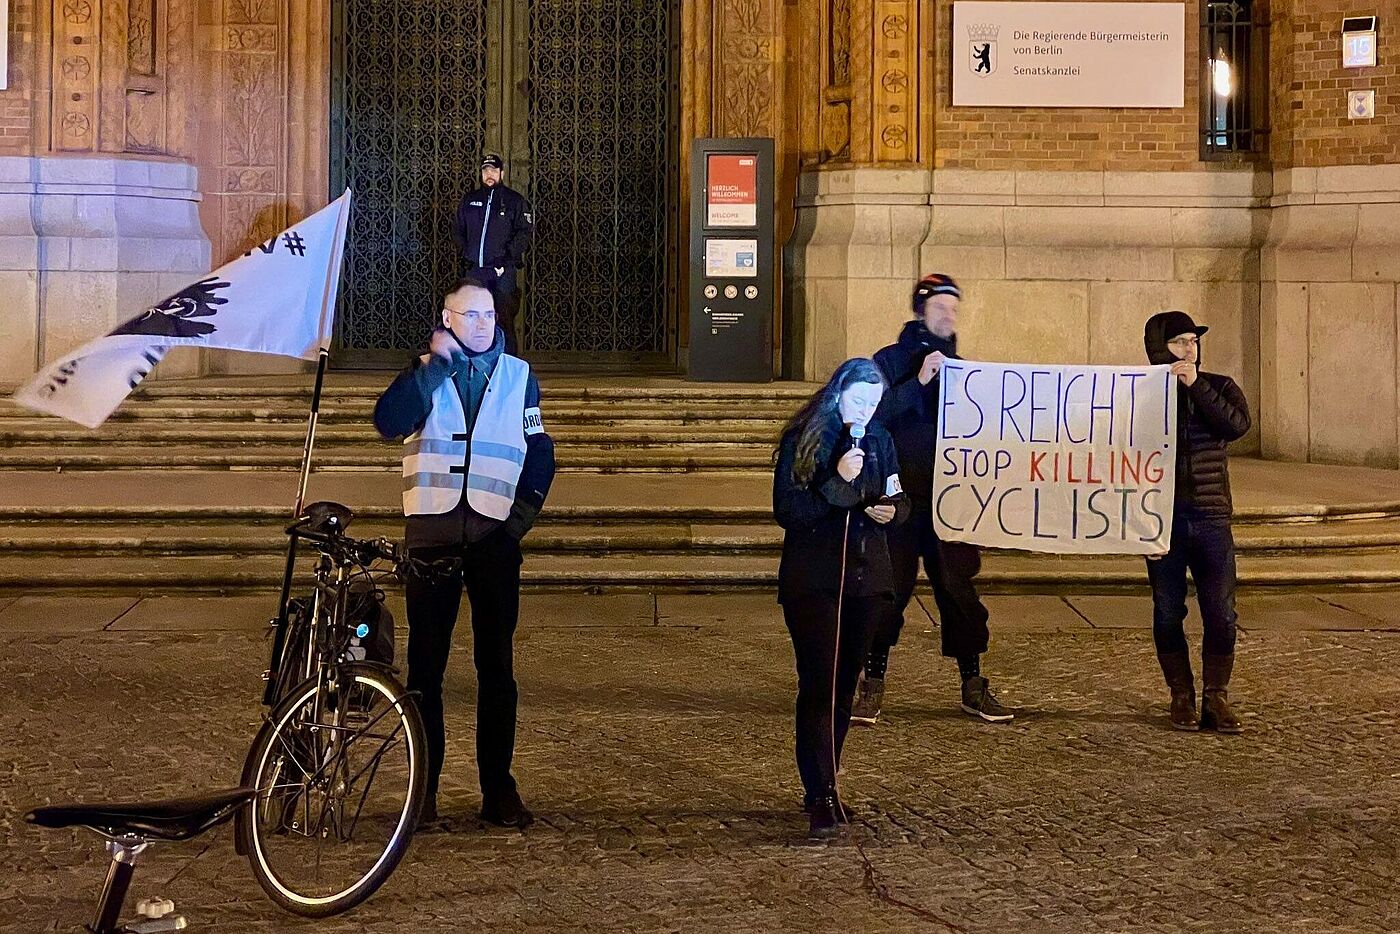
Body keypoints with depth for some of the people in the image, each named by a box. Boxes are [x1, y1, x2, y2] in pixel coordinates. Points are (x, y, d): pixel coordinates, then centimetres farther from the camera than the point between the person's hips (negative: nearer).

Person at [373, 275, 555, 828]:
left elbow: (540, 454, 12)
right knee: (425, 666, 2)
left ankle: (498, 788, 8)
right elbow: (388, 421, -13)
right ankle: (424, 788, 8)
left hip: (494, 538, 1)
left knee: (497, 667, 2)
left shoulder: (518, 376, 10)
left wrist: (522, 514, -1)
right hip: (431, 534, 0)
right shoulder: (425, 373, 6)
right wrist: (435, 366, -15)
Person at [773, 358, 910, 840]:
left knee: (844, 686, 9)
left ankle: (821, 786, 20)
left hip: (866, 578, 5)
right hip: (812, 580, -5)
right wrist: (838, 483, -22)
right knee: (818, 686, -11)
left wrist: (891, 511, -5)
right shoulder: (802, 440, -6)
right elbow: (785, 511, -12)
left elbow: (900, 499, 18)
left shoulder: (879, 439, 8)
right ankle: (822, 800, -13)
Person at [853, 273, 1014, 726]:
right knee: (890, 589, -2)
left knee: (959, 587, 5)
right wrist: (918, 382, -21)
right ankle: (873, 685, 8)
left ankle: (973, 686, 14)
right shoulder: (890, 361, 1)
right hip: (899, 497, -3)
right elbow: (875, 414, -14)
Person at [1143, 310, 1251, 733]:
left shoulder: (1218, 387, 6)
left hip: (1210, 517, 1)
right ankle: (1181, 697, 16)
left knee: (1221, 614, -3)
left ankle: (1216, 698, 8)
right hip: (1163, 518, 0)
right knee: (1168, 614, 4)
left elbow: (1237, 424, -14)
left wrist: (1195, 386, -15)